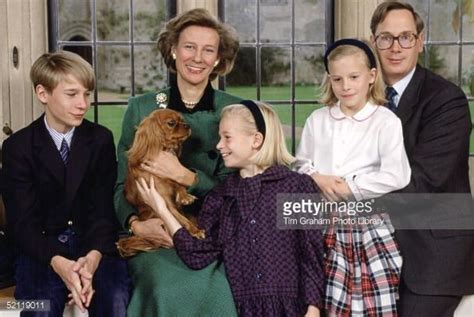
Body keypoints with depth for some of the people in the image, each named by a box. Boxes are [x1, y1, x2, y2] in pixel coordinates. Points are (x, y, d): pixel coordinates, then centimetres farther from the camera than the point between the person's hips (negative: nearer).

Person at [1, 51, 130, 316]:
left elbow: (104, 207, -3)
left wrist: (93, 256, -25)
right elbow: (22, 221, -9)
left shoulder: (101, 139, 3)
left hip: (94, 242, 1)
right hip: (41, 246, -1)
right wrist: (58, 262, -29)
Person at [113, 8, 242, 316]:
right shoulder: (141, 108, 5)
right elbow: (121, 184, 5)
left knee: (215, 286, -29)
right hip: (154, 236, 0)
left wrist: (185, 176, -18)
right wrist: (135, 223, -15)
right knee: (166, 285, -29)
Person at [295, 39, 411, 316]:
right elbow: (301, 165, 15)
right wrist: (317, 179, -6)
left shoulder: (386, 121, -5)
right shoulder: (317, 119, 10)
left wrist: (349, 188, -10)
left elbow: (396, 176, -15)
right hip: (324, 224, 4)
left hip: (369, 225, -4)